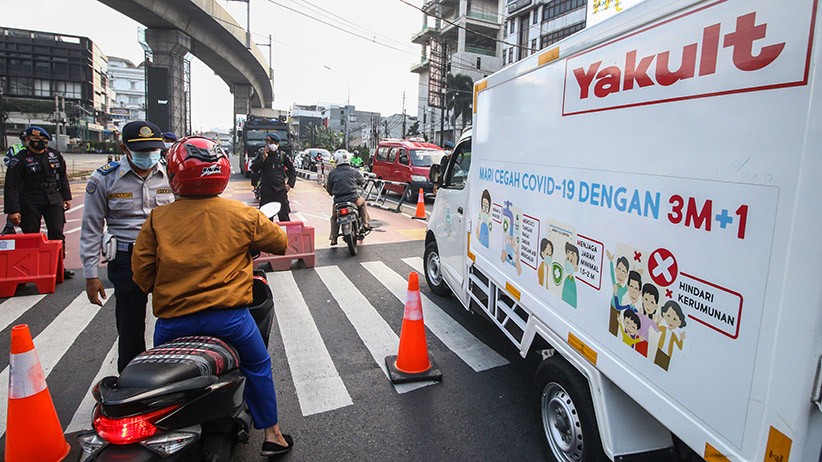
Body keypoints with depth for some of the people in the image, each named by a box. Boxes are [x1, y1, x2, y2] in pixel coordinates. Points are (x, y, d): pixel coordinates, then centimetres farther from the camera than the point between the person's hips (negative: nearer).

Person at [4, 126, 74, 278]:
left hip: (54, 201, 4)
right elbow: (11, 186, -9)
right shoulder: (20, 159, -7)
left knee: (57, 234, 3)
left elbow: (63, 177, 18)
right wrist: (12, 210, -15)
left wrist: (66, 197, 14)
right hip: (30, 204, -3)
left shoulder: (55, 155, 7)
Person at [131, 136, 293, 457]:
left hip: (173, 319, 2)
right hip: (227, 315, -1)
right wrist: (251, 244, 29)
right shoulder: (242, 214, -4)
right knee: (258, 367, 20)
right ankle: (272, 436, 29)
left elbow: (141, 271, 3)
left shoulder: (158, 219, -1)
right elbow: (280, 243, 9)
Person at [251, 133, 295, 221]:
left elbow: (292, 170, 14)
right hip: (266, 190, 1)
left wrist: (290, 184, 4)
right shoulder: (261, 153, 5)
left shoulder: (282, 155, 4)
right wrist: (263, 158, -15)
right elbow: (253, 168, -5)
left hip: (280, 189, 0)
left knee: (284, 216, 1)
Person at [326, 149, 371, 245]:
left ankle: (333, 238, 17)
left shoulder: (332, 173, -1)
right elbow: (362, 182, 17)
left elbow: (329, 190, 7)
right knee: (363, 203, 31)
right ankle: (366, 224, 25)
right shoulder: (354, 171, -1)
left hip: (338, 201, 1)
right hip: (353, 199, 0)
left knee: (334, 218, 24)